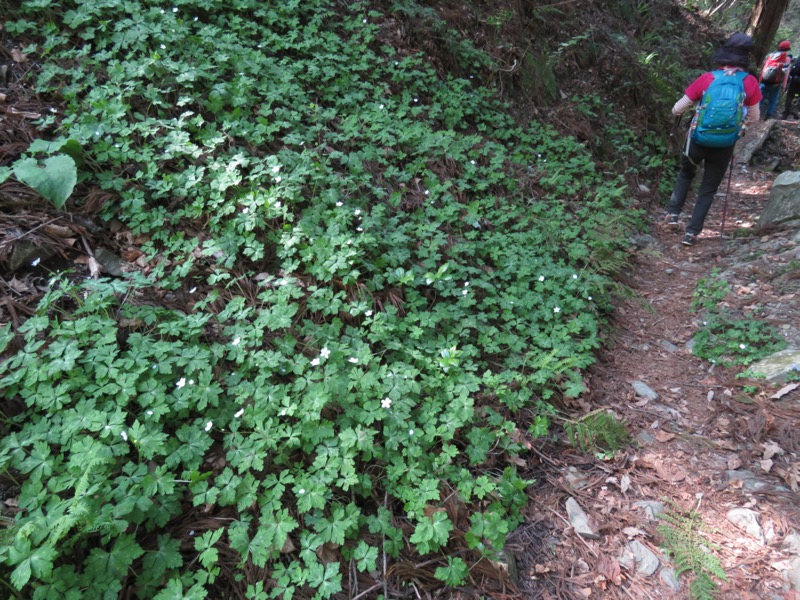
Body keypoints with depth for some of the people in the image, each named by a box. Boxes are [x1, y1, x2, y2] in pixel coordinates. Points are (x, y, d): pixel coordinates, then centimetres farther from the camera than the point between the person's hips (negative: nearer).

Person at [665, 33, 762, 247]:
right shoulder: (750, 82, -6)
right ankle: (692, 232, 12)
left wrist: (693, 104, 14)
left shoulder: (706, 79, -9)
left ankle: (673, 213, 18)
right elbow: (754, 118, 4)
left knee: (686, 174, 28)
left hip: (698, 140, 0)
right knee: (708, 190, 15)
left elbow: (676, 110, -7)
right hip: (724, 146, 1)